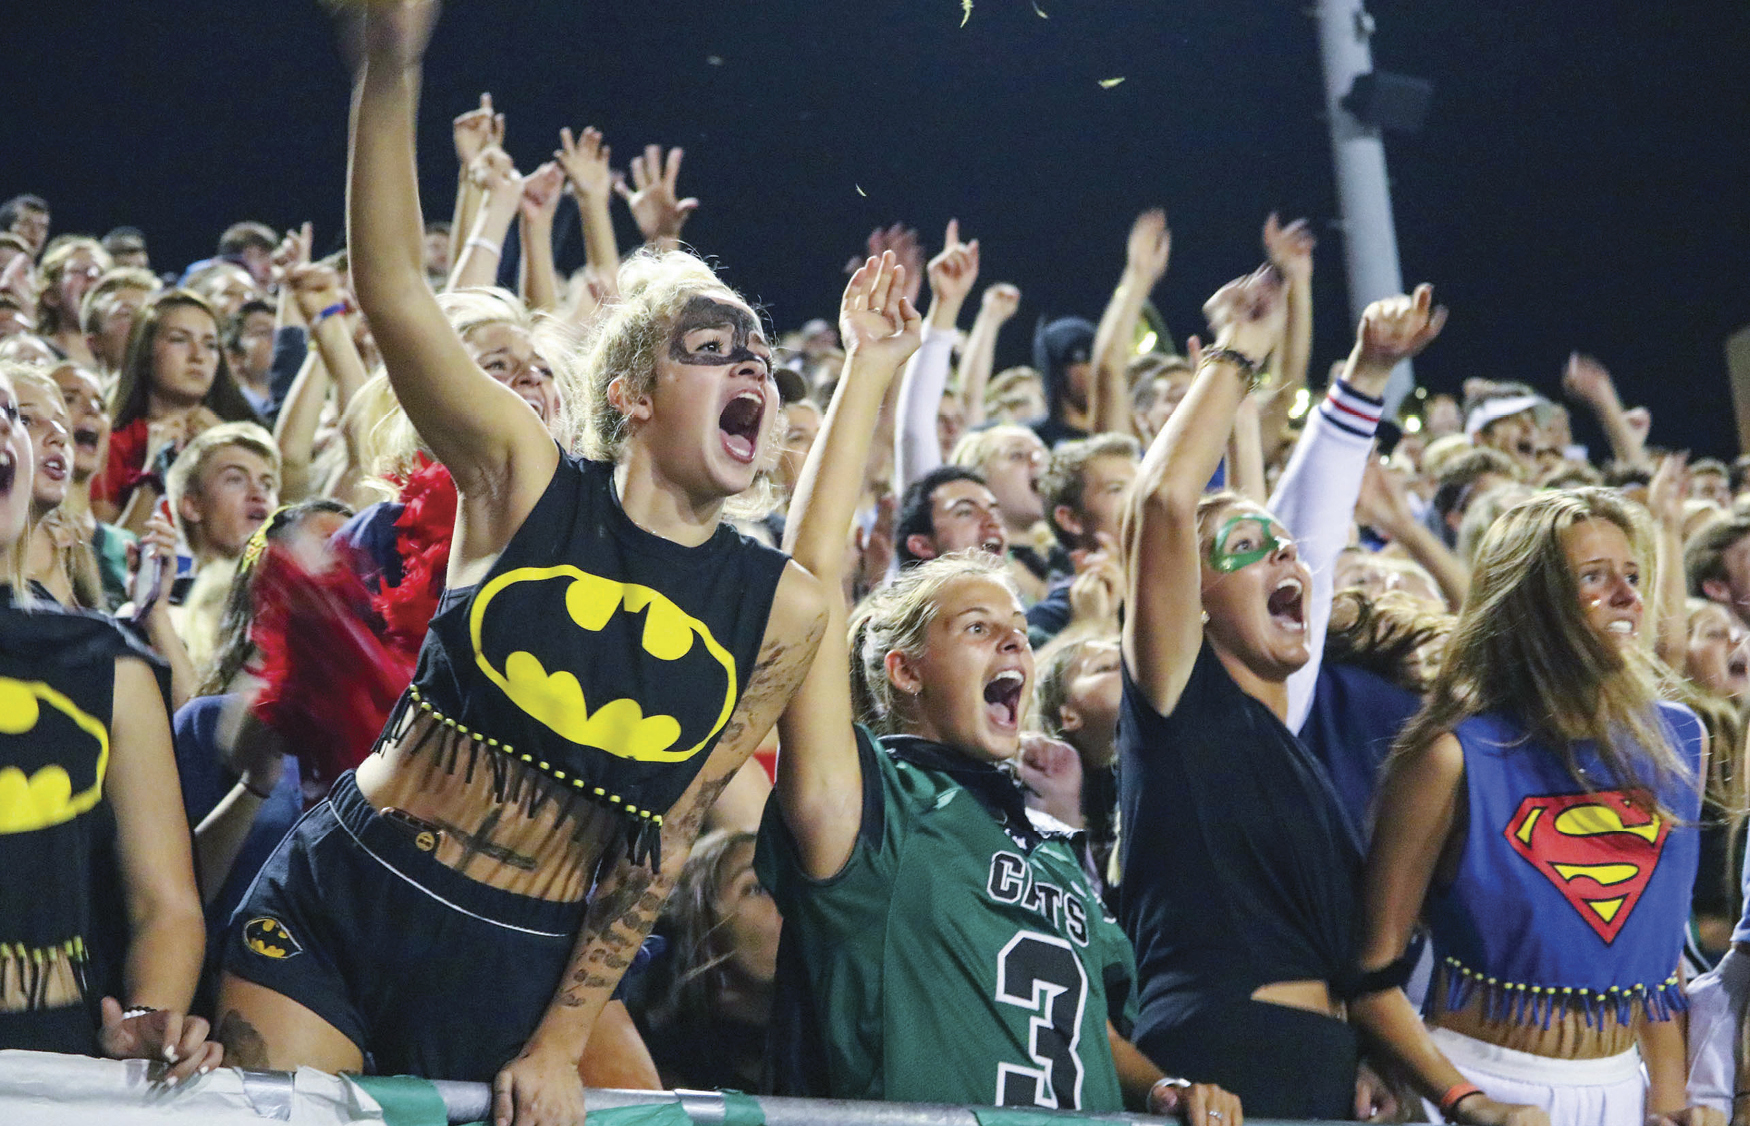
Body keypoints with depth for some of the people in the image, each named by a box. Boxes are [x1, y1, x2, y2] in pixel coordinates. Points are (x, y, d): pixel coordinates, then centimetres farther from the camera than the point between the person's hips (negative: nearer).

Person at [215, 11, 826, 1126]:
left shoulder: (782, 605, 0)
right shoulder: (525, 481, -3)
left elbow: (669, 837, 0)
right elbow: (392, 286, -14)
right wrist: (392, 62, -25)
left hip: (519, 969, 2)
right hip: (336, 905, -2)